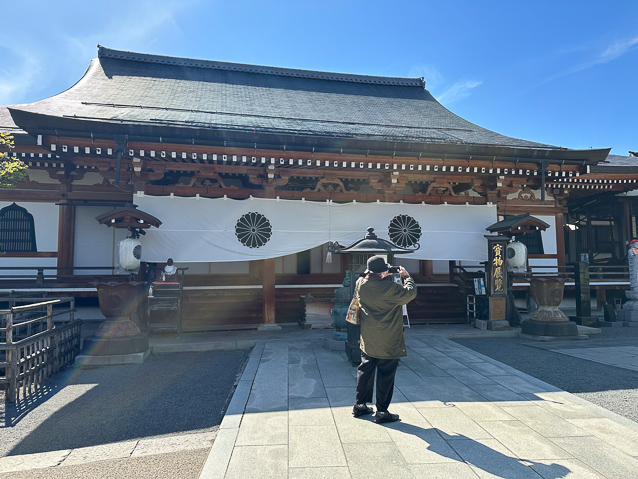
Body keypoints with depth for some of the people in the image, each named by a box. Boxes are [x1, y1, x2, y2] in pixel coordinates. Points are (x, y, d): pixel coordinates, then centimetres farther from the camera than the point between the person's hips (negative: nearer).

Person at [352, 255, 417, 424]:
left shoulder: (361, 285, -6)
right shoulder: (391, 288, -21)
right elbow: (411, 292, -7)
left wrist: (383, 277, 15)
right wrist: (406, 276, 6)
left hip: (368, 341, 6)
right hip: (388, 343, -6)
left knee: (365, 372, 18)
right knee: (386, 376, 7)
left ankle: (360, 405, 30)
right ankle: (382, 412, 17)